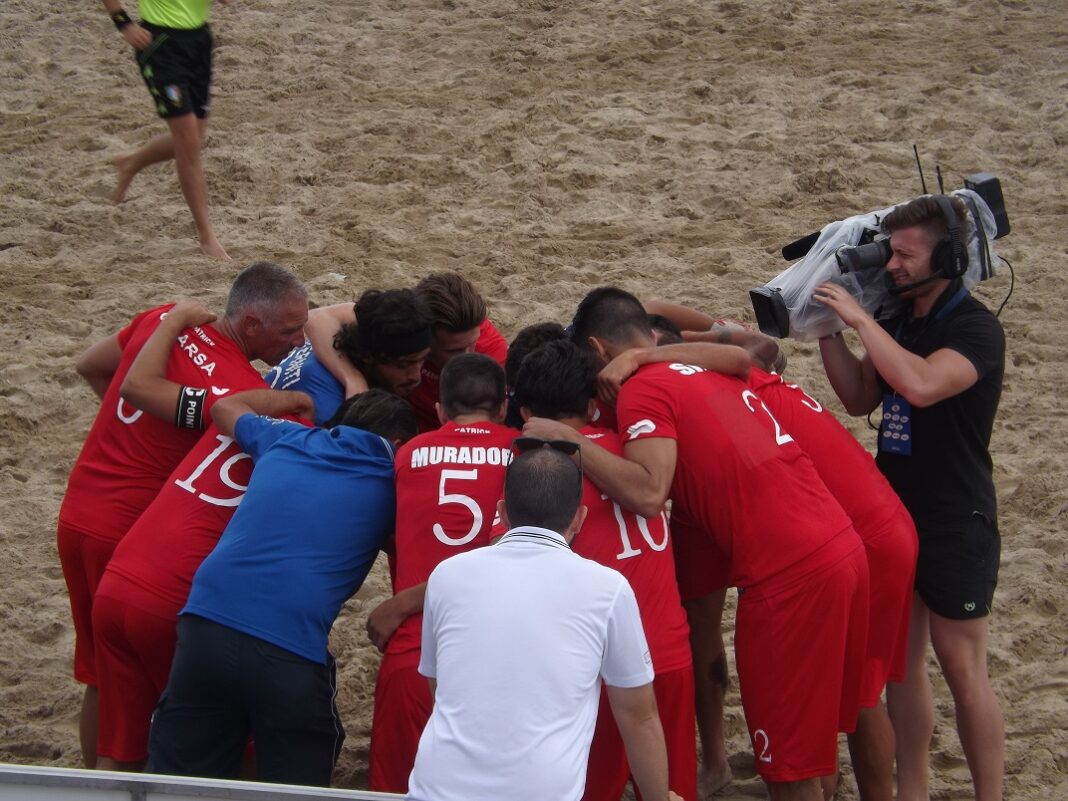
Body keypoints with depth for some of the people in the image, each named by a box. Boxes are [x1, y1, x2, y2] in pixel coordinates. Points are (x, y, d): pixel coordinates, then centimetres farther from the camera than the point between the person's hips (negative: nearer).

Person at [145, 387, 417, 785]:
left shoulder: (285, 439, 19)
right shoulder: (389, 482, 8)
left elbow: (225, 406, 39)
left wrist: (296, 398, 50)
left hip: (206, 622, 4)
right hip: (291, 648, -4)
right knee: (295, 789, 13)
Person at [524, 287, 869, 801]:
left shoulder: (644, 390, -6)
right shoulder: (708, 371, 18)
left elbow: (648, 493, -21)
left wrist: (566, 439, -13)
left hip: (790, 575, -8)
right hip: (843, 548, 8)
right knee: (813, 735, 22)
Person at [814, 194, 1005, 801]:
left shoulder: (976, 329, -15)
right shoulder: (900, 321, 7)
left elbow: (921, 384, -32)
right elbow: (861, 398, 13)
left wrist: (859, 318, -26)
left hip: (955, 523, -7)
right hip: (896, 512, 7)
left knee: (963, 669, -3)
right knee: (901, 660, 11)